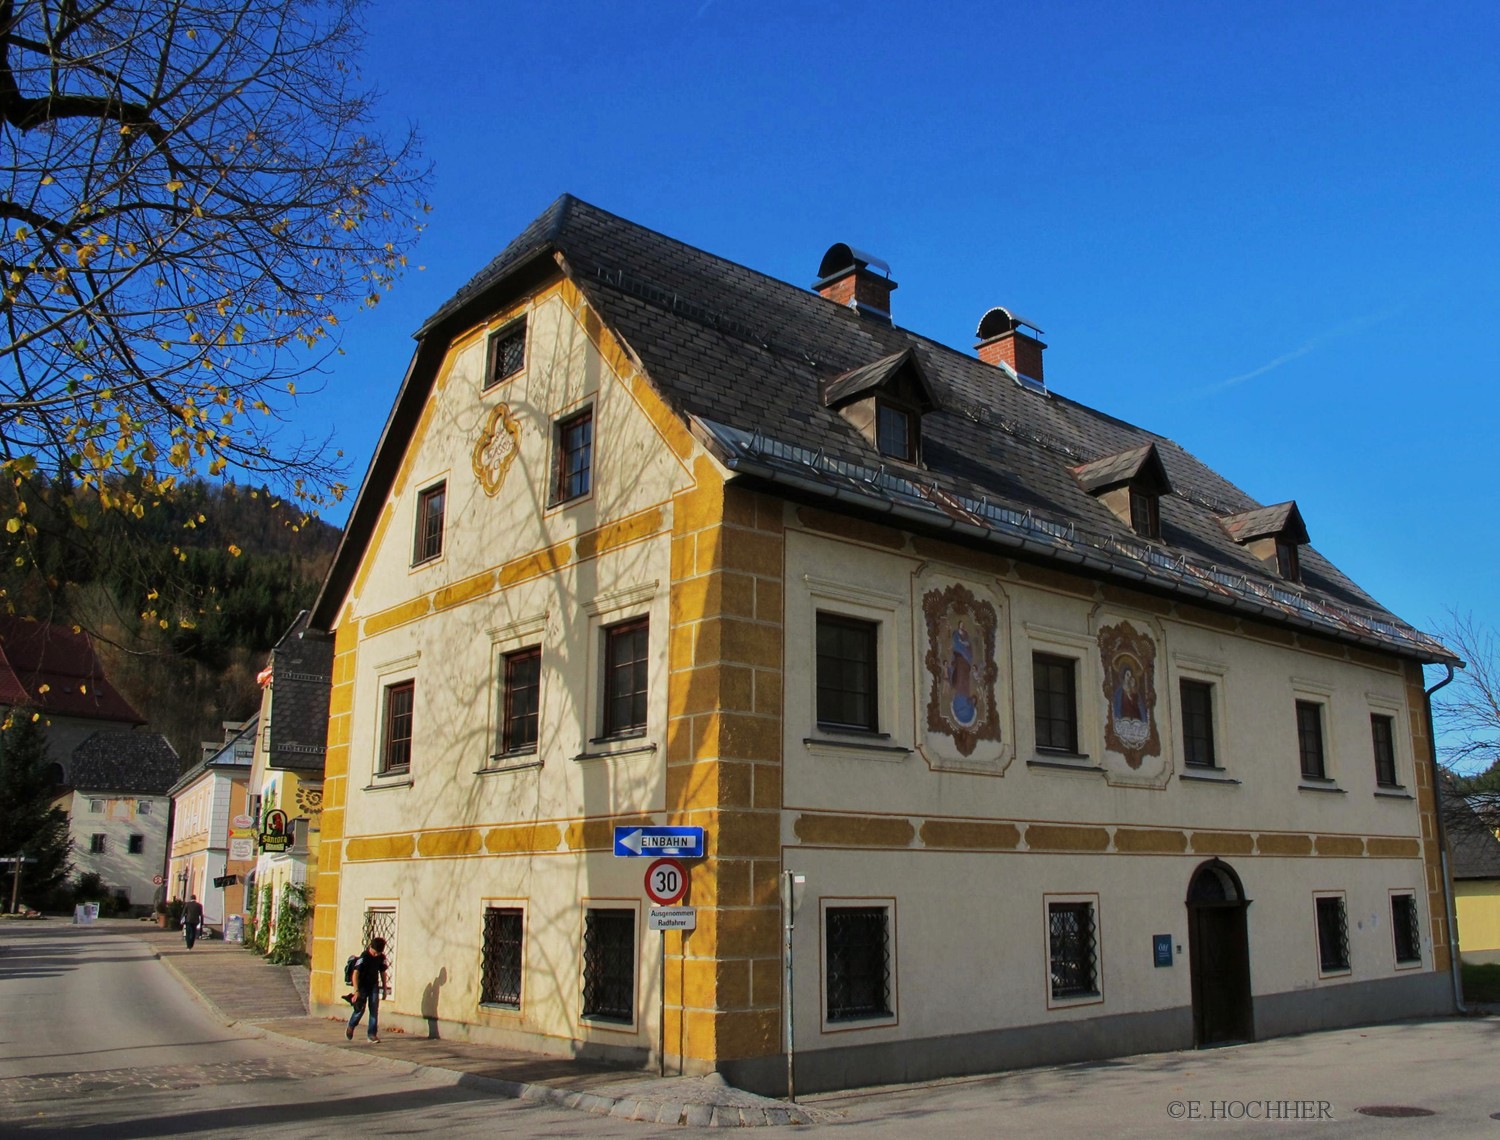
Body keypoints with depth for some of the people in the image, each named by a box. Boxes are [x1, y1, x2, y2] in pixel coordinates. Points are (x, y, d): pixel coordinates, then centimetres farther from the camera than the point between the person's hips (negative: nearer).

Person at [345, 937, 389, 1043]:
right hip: (363, 986, -4)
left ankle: (372, 1034, 2)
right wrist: (356, 990, -28)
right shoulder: (364, 957, -18)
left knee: (374, 1010, -2)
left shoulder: (381, 957, -1)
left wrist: (384, 989, 12)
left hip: (374, 986, 4)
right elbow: (356, 973, -22)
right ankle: (350, 1027, 23)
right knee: (360, 1009, -4)